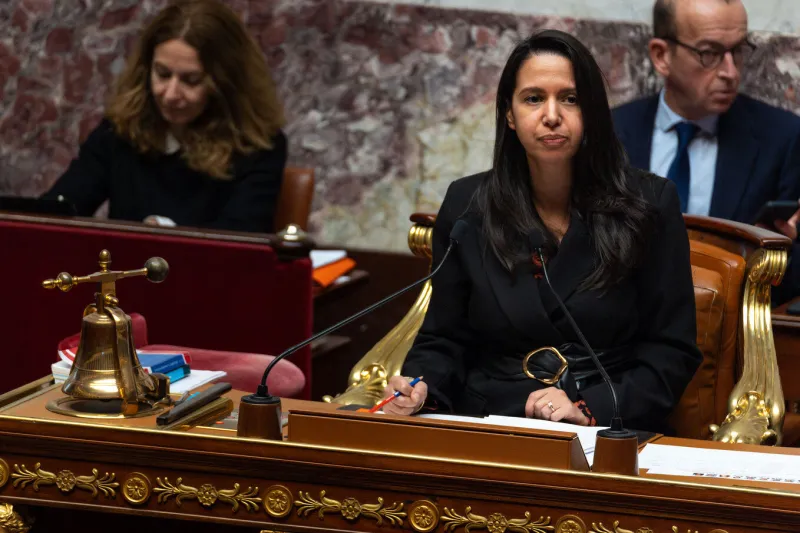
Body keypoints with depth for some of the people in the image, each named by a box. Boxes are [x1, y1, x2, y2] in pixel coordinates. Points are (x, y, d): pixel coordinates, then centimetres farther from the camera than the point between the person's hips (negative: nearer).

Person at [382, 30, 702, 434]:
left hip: (606, 433, -2)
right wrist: (419, 388, -10)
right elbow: (444, 340, 13)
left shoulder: (650, 205, 2)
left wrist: (590, 408, -14)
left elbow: (671, 351, 1)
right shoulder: (466, 206, 8)